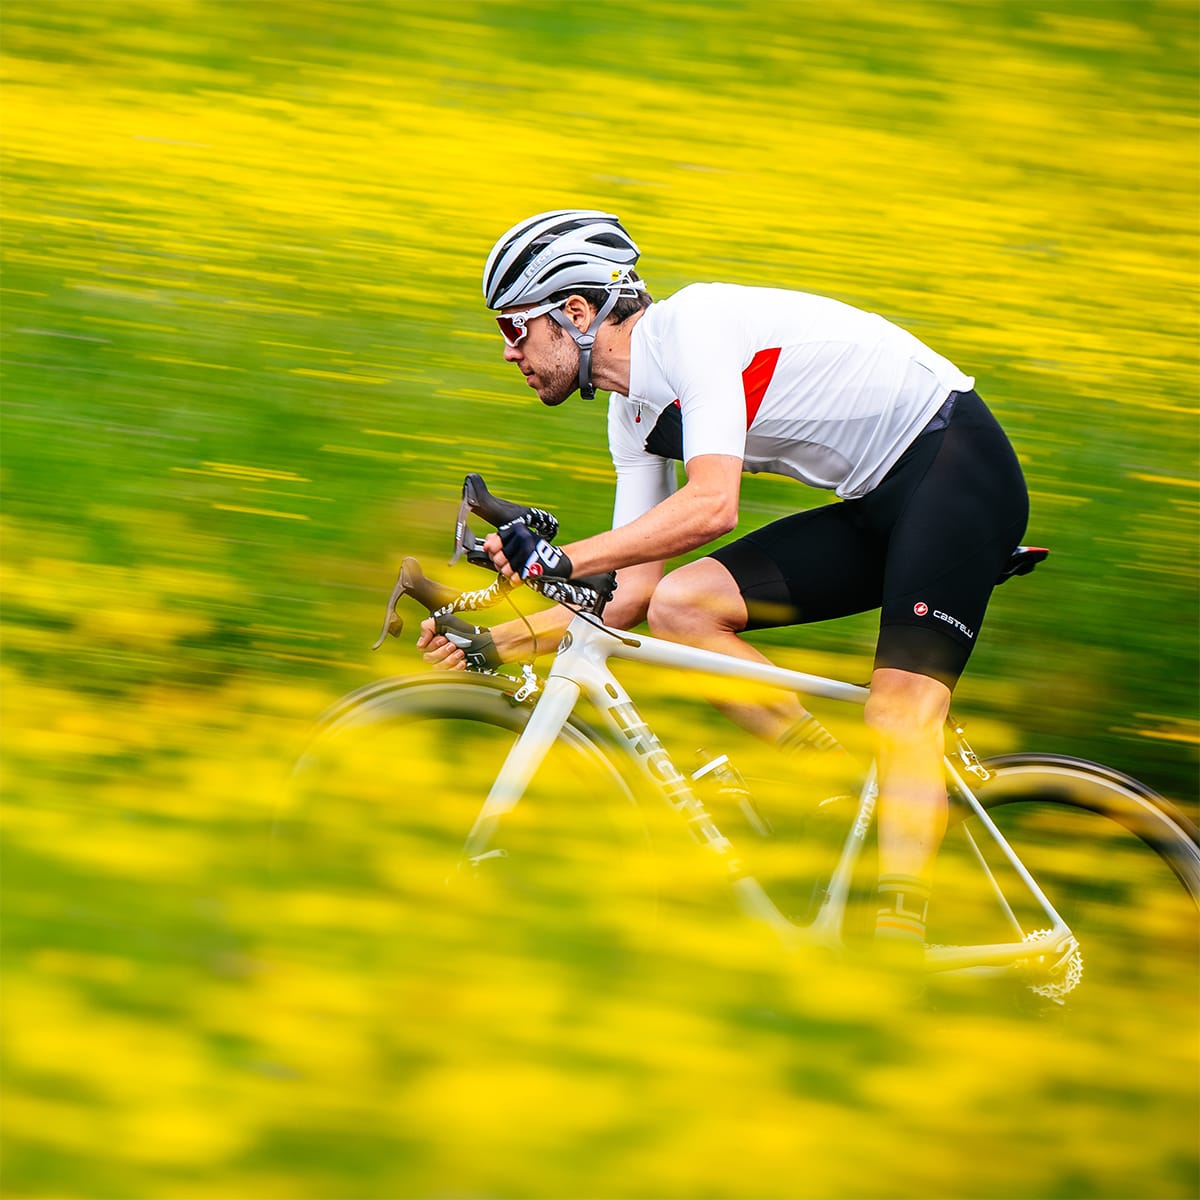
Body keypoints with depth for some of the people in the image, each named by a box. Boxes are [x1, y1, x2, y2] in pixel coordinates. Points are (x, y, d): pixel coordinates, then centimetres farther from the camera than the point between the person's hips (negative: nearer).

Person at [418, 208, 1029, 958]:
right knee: (678, 606, -6)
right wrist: (493, 644, -2)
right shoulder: (635, 413, 8)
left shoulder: (693, 325, -19)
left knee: (901, 714, -22)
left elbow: (712, 506, -33)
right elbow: (630, 596, 8)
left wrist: (558, 559, -37)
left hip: (959, 470, -9)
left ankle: (898, 943, -26)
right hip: (879, 504, 9)